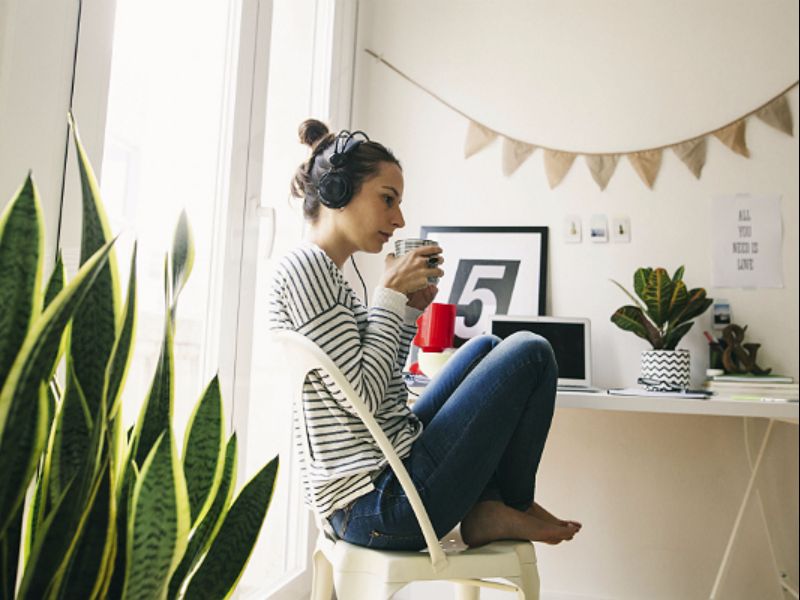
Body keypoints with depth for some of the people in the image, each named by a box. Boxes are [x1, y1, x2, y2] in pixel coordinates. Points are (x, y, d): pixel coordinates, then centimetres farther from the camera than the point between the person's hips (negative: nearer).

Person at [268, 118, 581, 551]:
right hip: (381, 503, -10)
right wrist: (391, 293, -12)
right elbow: (363, 396, -20)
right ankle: (511, 507, 14)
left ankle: (488, 507, 15)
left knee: (487, 347, 23)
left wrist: (410, 307, 7)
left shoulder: (324, 273, 15)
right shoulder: (303, 266, -15)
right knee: (531, 353, -5)